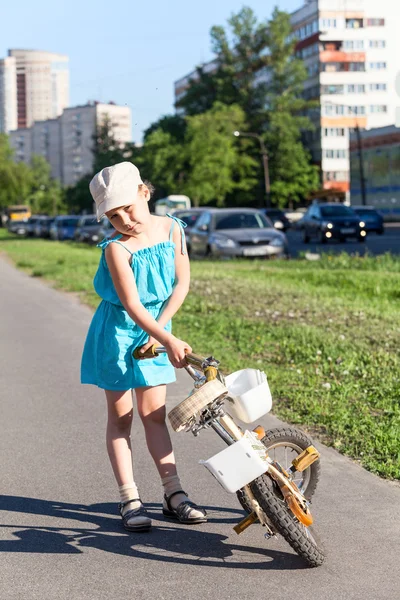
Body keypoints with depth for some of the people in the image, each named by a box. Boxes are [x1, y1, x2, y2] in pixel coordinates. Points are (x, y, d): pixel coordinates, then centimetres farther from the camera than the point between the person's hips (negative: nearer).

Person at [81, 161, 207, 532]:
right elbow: (132, 305, -29)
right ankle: (129, 499, 7)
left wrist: (161, 328, -9)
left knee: (154, 413, 7)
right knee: (121, 416, 3)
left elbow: (182, 283, 0)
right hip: (117, 333, -3)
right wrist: (170, 341, -39)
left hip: (156, 329, 4)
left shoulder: (172, 229, -8)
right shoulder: (117, 249, -21)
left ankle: (173, 494, 12)